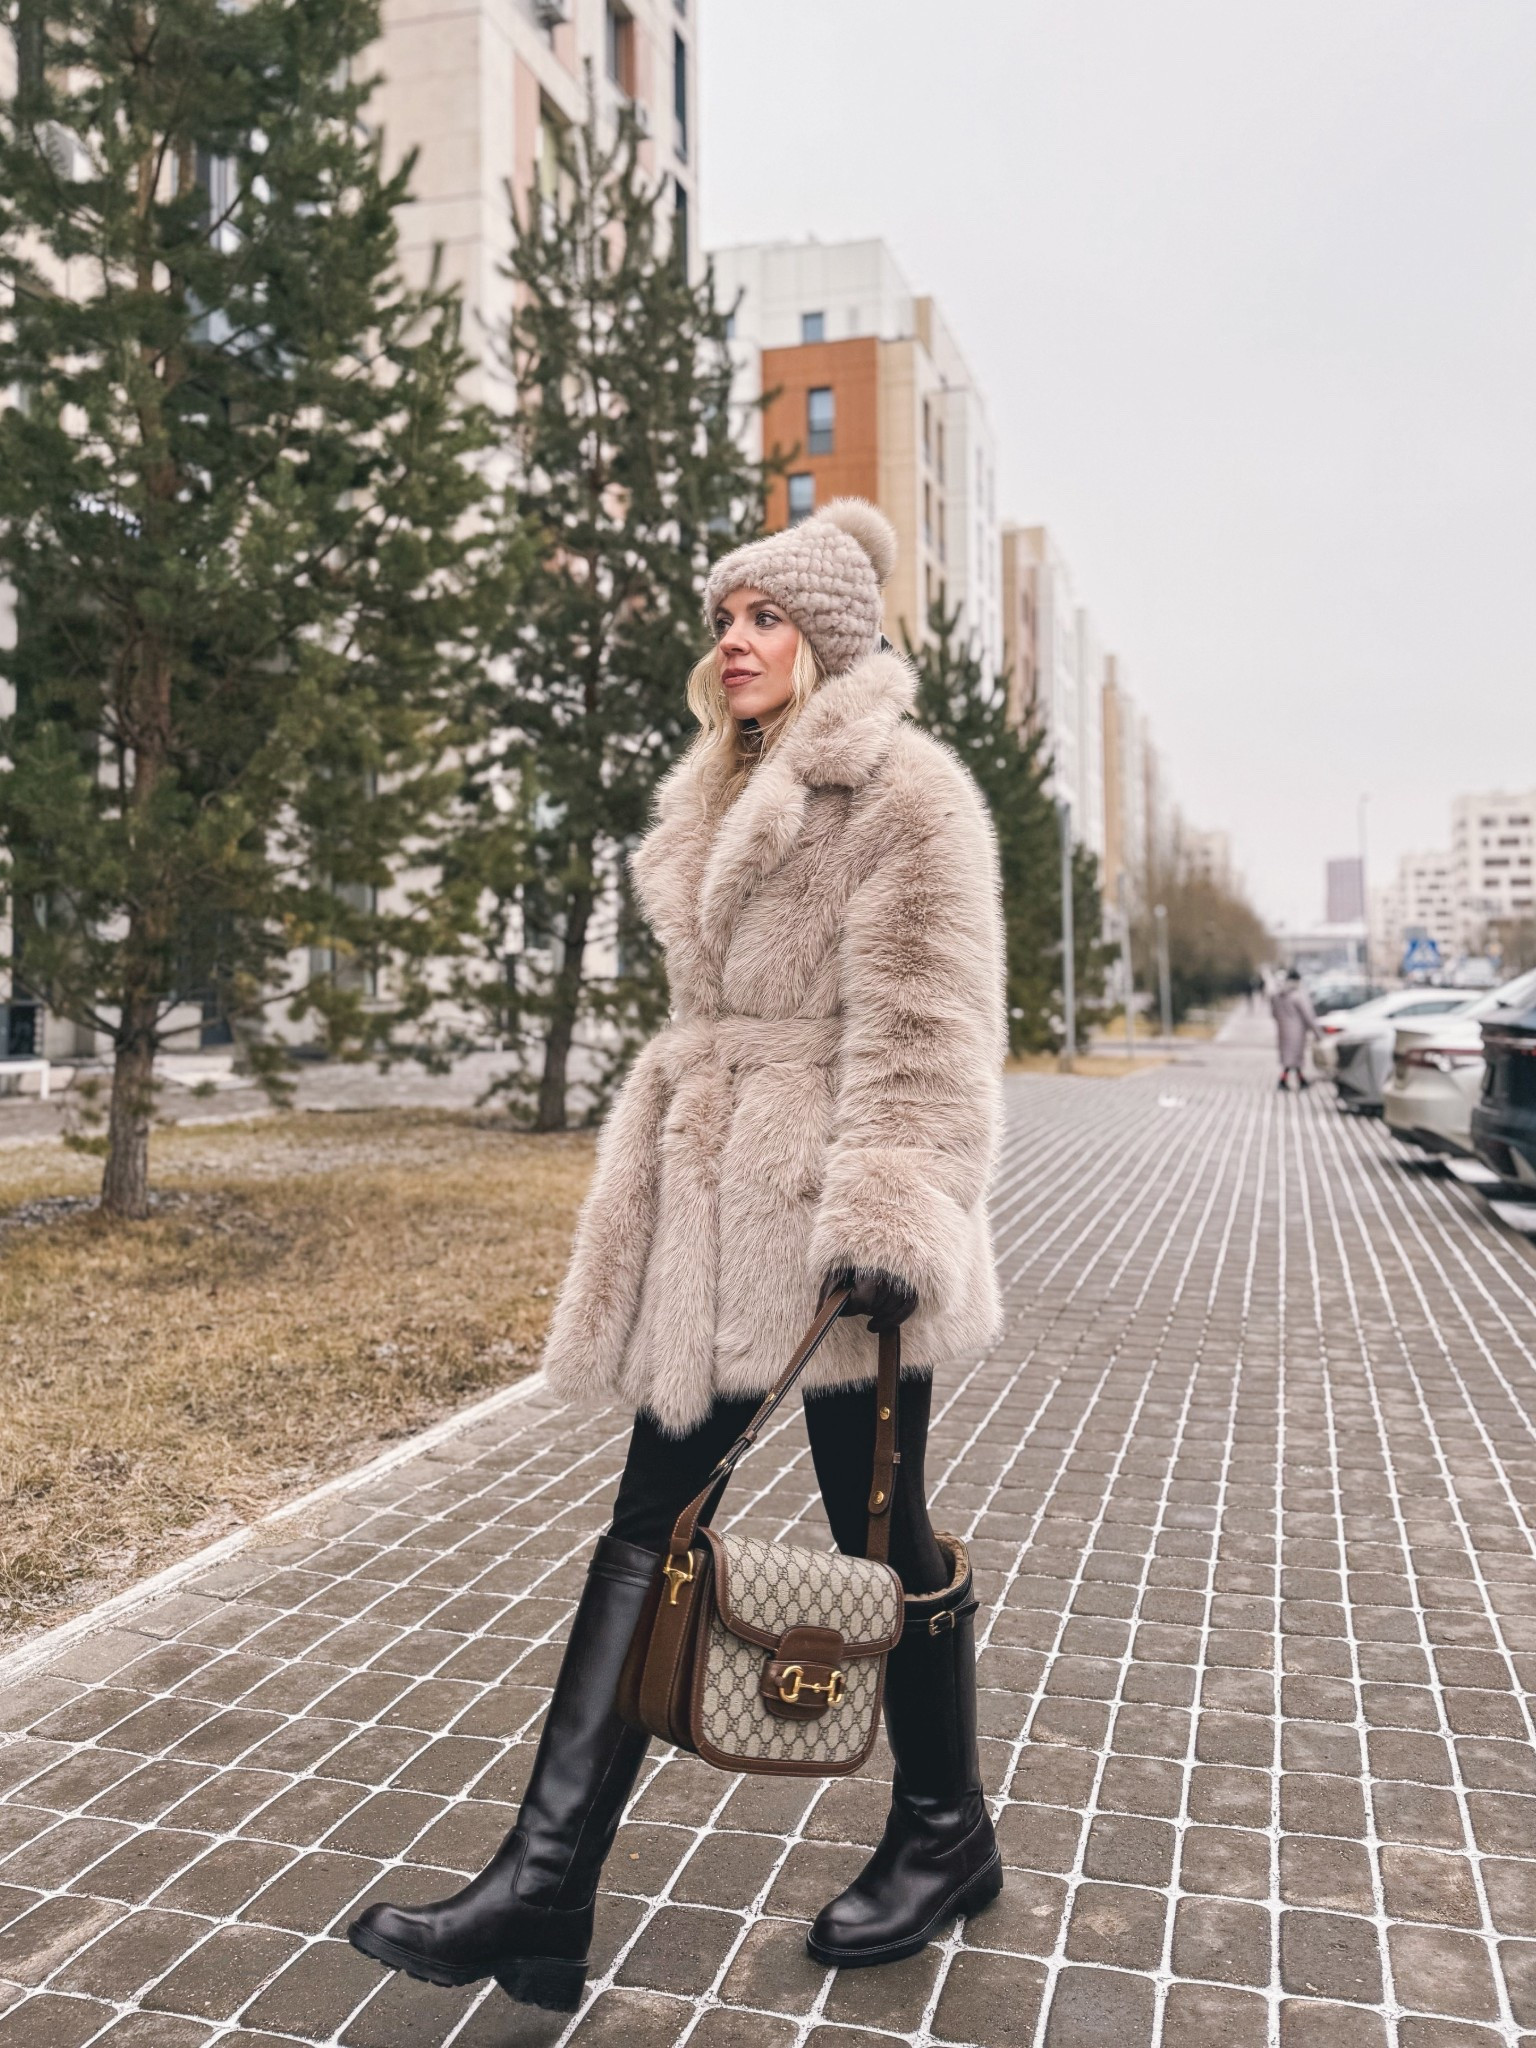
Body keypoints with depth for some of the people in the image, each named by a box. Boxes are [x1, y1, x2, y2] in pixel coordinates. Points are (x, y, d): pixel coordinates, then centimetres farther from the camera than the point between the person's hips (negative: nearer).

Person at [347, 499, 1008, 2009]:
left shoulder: (901, 791, -8)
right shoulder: (726, 795, 18)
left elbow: (922, 1030, -15)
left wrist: (884, 1219, -22)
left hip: (827, 1211, -8)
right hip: (713, 1206, 8)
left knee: (880, 1527, 7)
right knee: (648, 1522, 5)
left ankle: (944, 1838, 31)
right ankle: (544, 1886, 11)